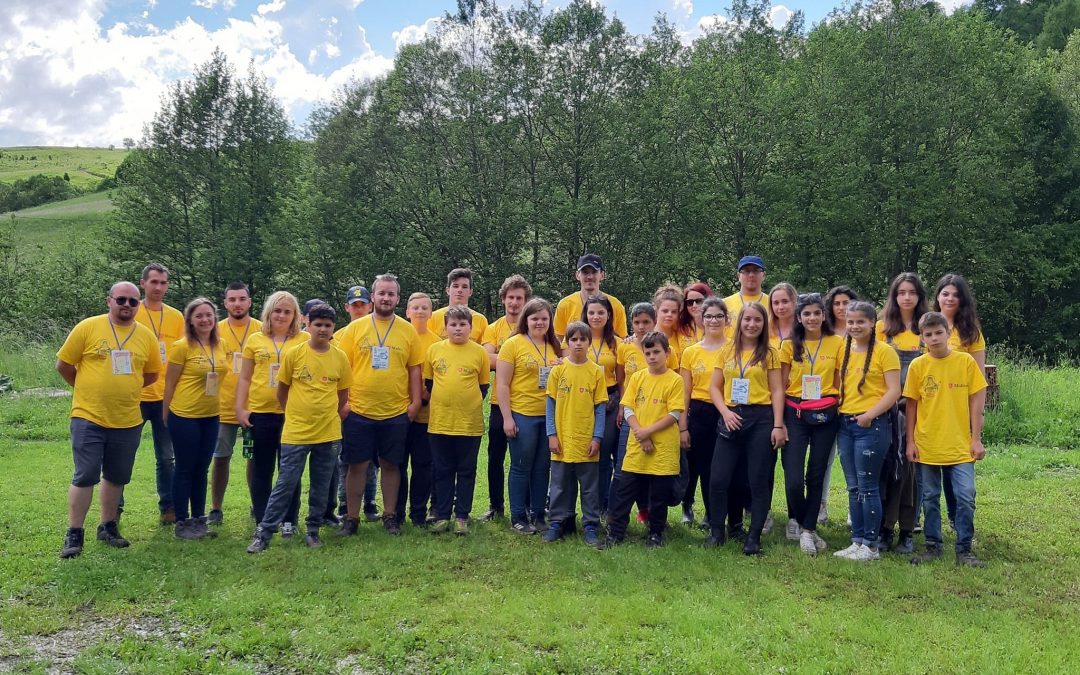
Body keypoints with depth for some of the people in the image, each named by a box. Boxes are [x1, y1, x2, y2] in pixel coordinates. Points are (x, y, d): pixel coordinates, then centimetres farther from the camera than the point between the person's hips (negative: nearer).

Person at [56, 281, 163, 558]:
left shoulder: (146, 335, 3)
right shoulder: (87, 327, -6)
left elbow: (151, 374, 15)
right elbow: (63, 365, 0)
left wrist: (126, 390, 10)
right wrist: (88, 389, 6)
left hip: (128, 421, 4)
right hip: (89, 418, -3)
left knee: (116, 477, 13)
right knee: (85, 476, -2)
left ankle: (108, 527, 27)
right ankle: (73, 534, 9)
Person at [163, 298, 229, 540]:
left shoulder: (220, 345, 5)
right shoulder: (182, 347, -11)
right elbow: (170, 384, -7)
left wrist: (220, 408, 12)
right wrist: (166, 416, -4)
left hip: (211, 417, 5)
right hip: (184, 417, -5)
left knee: (201, 470, 13)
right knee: (185, 469, 4)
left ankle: (199, 520, 23)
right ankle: (182, 523, 14)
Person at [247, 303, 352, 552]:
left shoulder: (340, 357, 1)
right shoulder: (294, 354, -5)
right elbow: (282, 392, 5)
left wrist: (329, 418, 8)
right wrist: (296, 416, 9)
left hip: (329, 435, 2)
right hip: (296, 433, -2)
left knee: (321, 488, 10)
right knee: (285, 485, 0)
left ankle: (313, 532, 23)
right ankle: (263, 534, 9)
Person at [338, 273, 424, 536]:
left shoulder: (408, 330, 4)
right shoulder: (356, 328, 2)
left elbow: (414, 368, 7)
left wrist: (416, 401, 1)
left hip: (396, 412, 1)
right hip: (359, 411, -1)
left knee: (391, 465, 10)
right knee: (357, 465, 6)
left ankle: (390, 516, 22)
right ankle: (352, 518, 18)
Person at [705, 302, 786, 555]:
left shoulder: (768, 354, 3)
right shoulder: (727, 351, 10)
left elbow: (777, 391, 0)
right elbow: (714, 387, 9)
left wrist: (778, 425, -8)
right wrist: (725, 412, -7)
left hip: (760, 419, -2)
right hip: (731, 419, 2)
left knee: (759, 481, 2)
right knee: (718, 479, -1)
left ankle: (754, 536, 13)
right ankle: (717, 531, 15)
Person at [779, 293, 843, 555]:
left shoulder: (837, 343, 2)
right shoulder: (789, 345, 2)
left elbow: (841, 382, 6)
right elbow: (781, 386, 3)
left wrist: (841, 413, -2)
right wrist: (779, 421, -1)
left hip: (826, 415, 1)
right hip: (795, 413, -1)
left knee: (817, 474, 8)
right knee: (793, 479, -8)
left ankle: (807, 529, 21)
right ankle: (796, 520, 19)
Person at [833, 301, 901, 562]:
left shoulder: (884, 352, -6)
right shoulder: (843, 351, 12)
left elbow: (894, 391, -12)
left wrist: (870, 414, -21)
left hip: (871, 425, -6)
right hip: (845, 423, 6)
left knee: (867, 487, -3)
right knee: (853, 488, 11)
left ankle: (871, 546, 7)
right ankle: (857, 541, 19)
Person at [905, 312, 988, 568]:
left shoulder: (966, 361, -3)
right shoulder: (917, 365, -1)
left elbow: (976, 402, 1)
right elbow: (911, 405, 4)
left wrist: (976, 439, -2)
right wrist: (910, 441, 2)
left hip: (961, 446, -1)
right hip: (927, 445, 1)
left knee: (965, 498, -1)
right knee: (930, 498, 10)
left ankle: (964, 550, 12)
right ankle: (933, 546, 23)